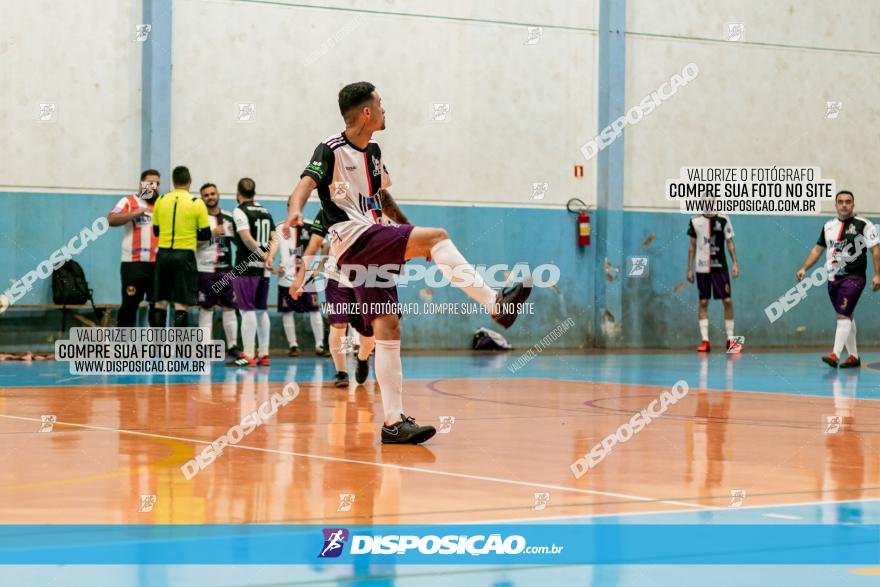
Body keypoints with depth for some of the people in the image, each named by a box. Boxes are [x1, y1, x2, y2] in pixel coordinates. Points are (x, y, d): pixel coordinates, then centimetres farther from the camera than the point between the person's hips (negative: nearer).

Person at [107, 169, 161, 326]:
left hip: (158, 263, 5)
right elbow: (111, 220, -13)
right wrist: (137, 212, -17)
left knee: (158, 304, 10)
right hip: (134, 262, -5)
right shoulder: (129, 202, 2)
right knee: (130, 303, -4)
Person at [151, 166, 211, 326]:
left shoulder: (161, 200, 4)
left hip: (163, 253, 3)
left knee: (161, 302, 11)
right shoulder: (197, 203, -5)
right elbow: (205, 234, -1)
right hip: (184, 255, -3)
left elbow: (156, 230, 13)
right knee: (181, 305, -3)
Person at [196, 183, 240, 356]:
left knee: (229, 307, 6)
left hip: (226, 269, 4)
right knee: (206, 309, -1)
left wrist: (234, 233, -1)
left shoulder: (229, 217, 12)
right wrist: (211, 233, -18)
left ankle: (232, 345, 12)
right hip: (205, 270, -4)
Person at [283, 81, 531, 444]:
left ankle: (393, 422, -3)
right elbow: (307, 183, -23)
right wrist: (295, 210, -43)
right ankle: (495, 303, -26)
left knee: (388, 329, -1)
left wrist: (407, 228, 38)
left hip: (374, 246, 8)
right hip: (354, 240, -8)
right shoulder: (332, 150, -6)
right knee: (436, 238, -22)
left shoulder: (372, 151, 19)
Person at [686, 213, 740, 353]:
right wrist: (689, 269, 7)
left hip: (720, 267, -1)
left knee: (727, 301, -5)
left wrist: (735, 263, -5)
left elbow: (730, 243, 4)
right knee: (703, 302, 2)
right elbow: (692, 246, 9)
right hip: (702, 268, 1)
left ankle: (730, 340, 3)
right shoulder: (695, 221, 3)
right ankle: (705, 341, 5)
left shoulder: (723, 220, 0)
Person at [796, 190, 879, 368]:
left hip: (853, 277, -6)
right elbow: (818, 249, 18)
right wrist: (804, 268, 9)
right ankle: (854, 356, 18)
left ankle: (835, 355, -22)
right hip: (833, 278, 6)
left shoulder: (863, 225, -5)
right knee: (847, 317, 11)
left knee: (843, 315, -16)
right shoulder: (829, 226, 12)